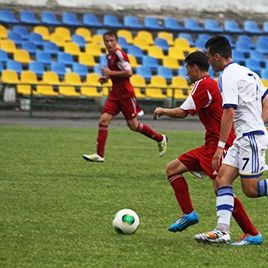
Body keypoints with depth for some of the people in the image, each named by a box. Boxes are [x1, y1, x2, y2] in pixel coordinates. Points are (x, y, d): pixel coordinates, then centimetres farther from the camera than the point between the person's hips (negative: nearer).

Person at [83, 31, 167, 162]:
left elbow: (128, 72, -23)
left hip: (126, 94, -8)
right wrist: (106, 78, 9)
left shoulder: (119, 54, -14)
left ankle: (160, 139, 21)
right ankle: (99, 155, -5)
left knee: (133, 125, 1)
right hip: (115, 94, 8)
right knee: (103, 120, -6)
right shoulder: (109, 56, 13)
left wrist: (110, 73, -18)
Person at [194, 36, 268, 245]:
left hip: (250, 138, -10)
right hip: (244, 138, 10)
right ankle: (222, 230, -7)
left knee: (251, 189, -6)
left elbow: (229, 113, -21)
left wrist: (220, 147, -21)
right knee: (222, 179, 1)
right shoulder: (247, 72, 16)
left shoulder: (228, 76, -13)